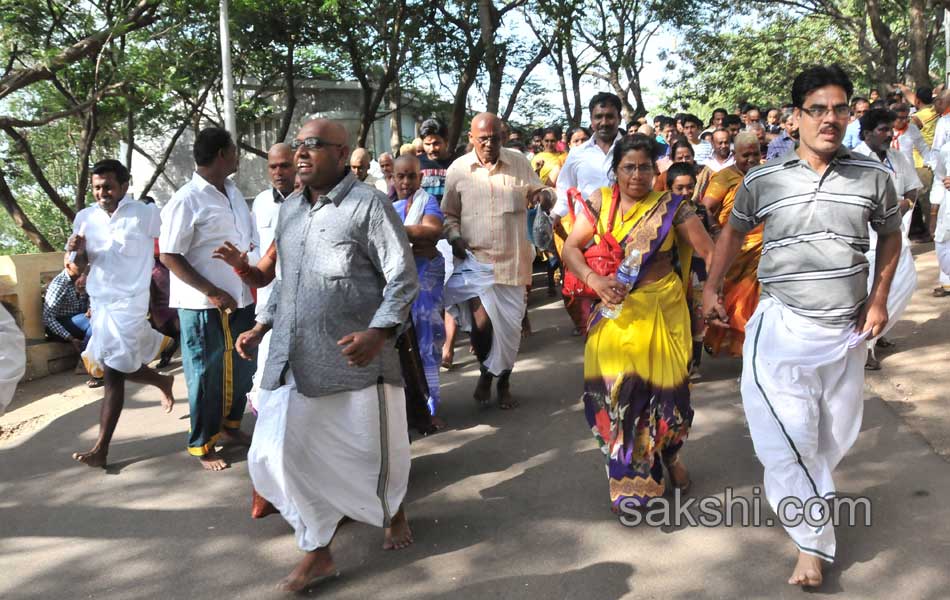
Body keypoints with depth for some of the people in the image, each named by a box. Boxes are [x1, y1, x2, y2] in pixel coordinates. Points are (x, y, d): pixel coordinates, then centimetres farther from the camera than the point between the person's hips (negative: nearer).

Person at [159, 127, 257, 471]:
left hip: (241, 299, 7)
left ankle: (230, 426, 35)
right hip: (204, 305, -7)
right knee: (207, 376, 4)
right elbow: (170, 256, -14)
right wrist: (213, 293, -17)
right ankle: (203, 445, 20)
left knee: (241, 369, 16)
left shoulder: (234, 193, 10)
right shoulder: (187, 201, -13)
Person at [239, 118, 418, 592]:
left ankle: (393, 512, 44)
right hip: (292, 359, 6)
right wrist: (261, 326, 15)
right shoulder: (289, 209, 14)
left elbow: (403, 279, -10)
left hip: (353, 358, -6)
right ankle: (318, 554, 20)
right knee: (278, 455, 2)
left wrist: (377, 334, -24)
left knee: (371, 450, 11)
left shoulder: (369, 204, -8)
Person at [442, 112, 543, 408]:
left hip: (512, 259, 2)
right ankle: (485, 373, 16)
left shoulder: (520, 162, 0)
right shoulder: (457, 170, -1)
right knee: (481, 322, -15)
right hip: (475, 259, -1)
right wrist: (455, 237, -11)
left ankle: (504, 384, 32)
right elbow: (449, 214, 7)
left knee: (509, 326, 9)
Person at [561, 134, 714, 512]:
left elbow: (709, 252, -5)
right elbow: (571, 247, -2)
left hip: (661, 312, -1)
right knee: (614, 392, 2)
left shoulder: (672, 207, -3)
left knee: (664, 386, 6)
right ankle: (628, 478, 22)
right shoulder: (601, 201, 2)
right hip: (614, 313, 1)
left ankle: (670, 456, 38)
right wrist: (595, 280, -19)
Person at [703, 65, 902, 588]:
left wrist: (878, 298, 6)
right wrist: (711, 289, 6)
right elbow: (733, 232, 11)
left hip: (846, 331, 3)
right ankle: (813, 542, 7)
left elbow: (891, 235, 14)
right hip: (782, 327, -2)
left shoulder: (873, 177, -3)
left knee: (832, 438, 16)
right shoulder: (762, 181, -6)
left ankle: (804, 503, 42)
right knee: (788, 439, -7)